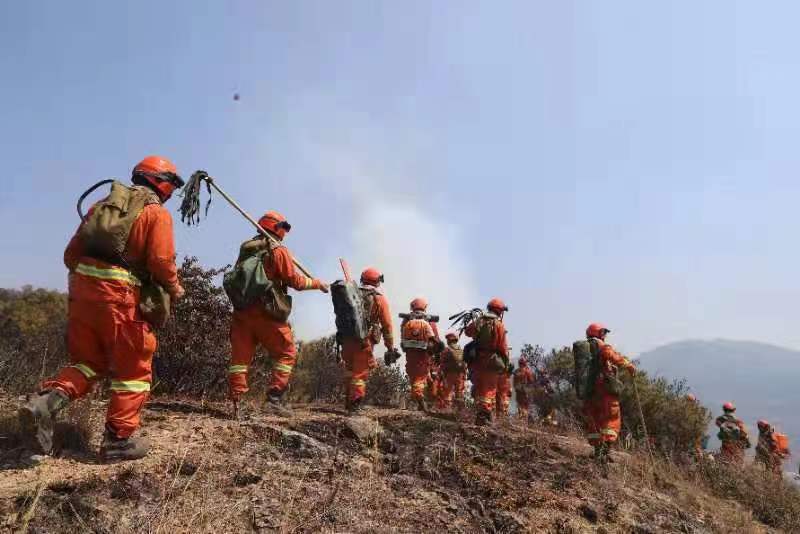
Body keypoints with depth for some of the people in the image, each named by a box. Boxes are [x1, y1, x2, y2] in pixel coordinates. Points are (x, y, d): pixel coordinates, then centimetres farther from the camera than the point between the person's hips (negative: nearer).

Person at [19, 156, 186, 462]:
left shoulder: (104, 204, 19)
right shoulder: (156, 212, -1)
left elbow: (71, 253, 17)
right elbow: (161, 261, -11)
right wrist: (175, 289, 6)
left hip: (83, 286, 7)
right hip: (121, 295, -6)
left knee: (89, 361, 19)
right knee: (133, 368, 5)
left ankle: (47, 401, -5)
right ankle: (118, 440, 9)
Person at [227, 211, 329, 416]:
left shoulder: (245, 248, 15)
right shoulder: (278, 250, -5)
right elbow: (295, 281, -5)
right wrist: (317, 284, 8)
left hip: (242, 310, 6)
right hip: (267, 313, -6)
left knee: (240, 356, 7)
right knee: (286, 353, 6)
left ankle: (236, 402, 3)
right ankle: (274, 398, -1)